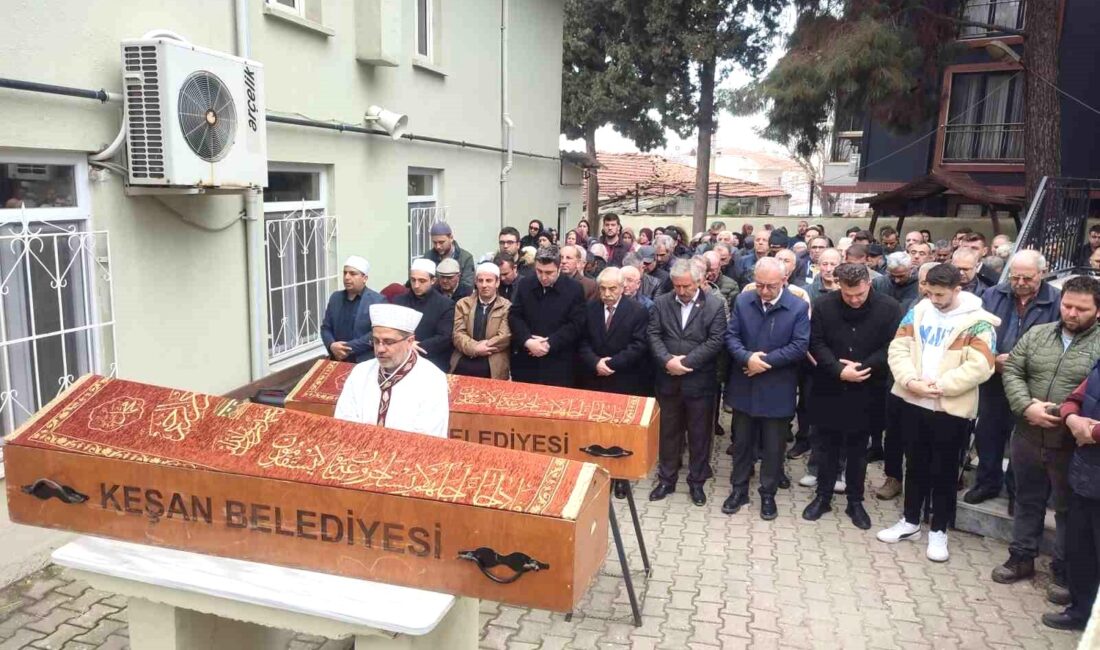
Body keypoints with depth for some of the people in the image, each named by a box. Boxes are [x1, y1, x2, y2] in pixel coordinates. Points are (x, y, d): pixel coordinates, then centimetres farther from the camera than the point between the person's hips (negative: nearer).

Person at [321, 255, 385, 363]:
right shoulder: (335, 297, 12)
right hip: (337, 361, 4)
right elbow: (325, 327, 13)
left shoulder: (377, 300, -5)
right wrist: (331, 345, -6)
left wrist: (348, 348, -14)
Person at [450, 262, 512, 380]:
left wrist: (474, 348, -10)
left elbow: (504, 338, -6)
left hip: (493, 368, -2)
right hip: (462, 365, 2)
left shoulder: (507, 307, 4)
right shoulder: (463, 304, 12)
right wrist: (475, 348, -14)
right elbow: (458, 334, 3)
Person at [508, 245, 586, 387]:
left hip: (558, 364, -3)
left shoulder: (574, 289, -4)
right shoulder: (524, 284, 6)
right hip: (525, 361, 3)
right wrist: (528, 341, -14)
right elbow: (514, 316, 3)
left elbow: (576, 324, -7)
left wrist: (549, 344, -16)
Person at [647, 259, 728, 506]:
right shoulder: (661, 303, 2)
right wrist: (667, 361, -18)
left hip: (699, 381, -2)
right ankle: (666, 479, 26)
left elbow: (715, 341, -12)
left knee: (699, 434, 9)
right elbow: (653, 335, -2)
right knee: (669, 432, 13)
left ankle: (697, 482, 24)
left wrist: (685, 361, -17)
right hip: (668, 380, 2)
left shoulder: (714, 306, -5)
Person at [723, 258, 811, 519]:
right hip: (744, 386, 2)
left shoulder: (799, 307, -10)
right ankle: (739, 489, 29)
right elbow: (731, 336, -2)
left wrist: (766, 361, -19)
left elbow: (800, 346, -14)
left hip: (777, 390, -2)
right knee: (742, 442, 14)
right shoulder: (742, 301, -1)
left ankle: (768, 494, 26)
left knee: (774, 446, 10)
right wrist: (747, 358, -21)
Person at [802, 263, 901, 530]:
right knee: (828, 448, 12)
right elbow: (817, 344, -6)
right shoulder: (823, 305, -6)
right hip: (830, 390, 1)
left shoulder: (888, 307, -8)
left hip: (866, 392, 0)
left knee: (858, 450, 12)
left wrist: (861, 367, -18)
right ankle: (823, 497, 25)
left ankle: (855, 502, 25)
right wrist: (839, 371, -19)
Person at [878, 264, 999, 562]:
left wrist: (940, 386, -19)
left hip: (951, 408, -4)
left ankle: (939, 530, 22)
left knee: (944, 470, 8)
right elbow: (898, 349, 0)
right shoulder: (917, 311, 3)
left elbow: (980, 366, -18)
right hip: (913, 402, 4)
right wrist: (911, 381, -14)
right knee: (915, 464, 16)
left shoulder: (977, 321, -10)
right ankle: (910, 521, 30)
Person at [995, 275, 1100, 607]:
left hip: (1072, 445, -3)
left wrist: (1065, 413, -20)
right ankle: (1022, 558, 33)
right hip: (1028, 437, 4)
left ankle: (1064, 574, 26)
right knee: (1027, 501, 17)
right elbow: (1012, 371, 2)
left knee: (1068, 510, 10)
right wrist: (1027, 406, -13)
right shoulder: (1037, 334, 5)